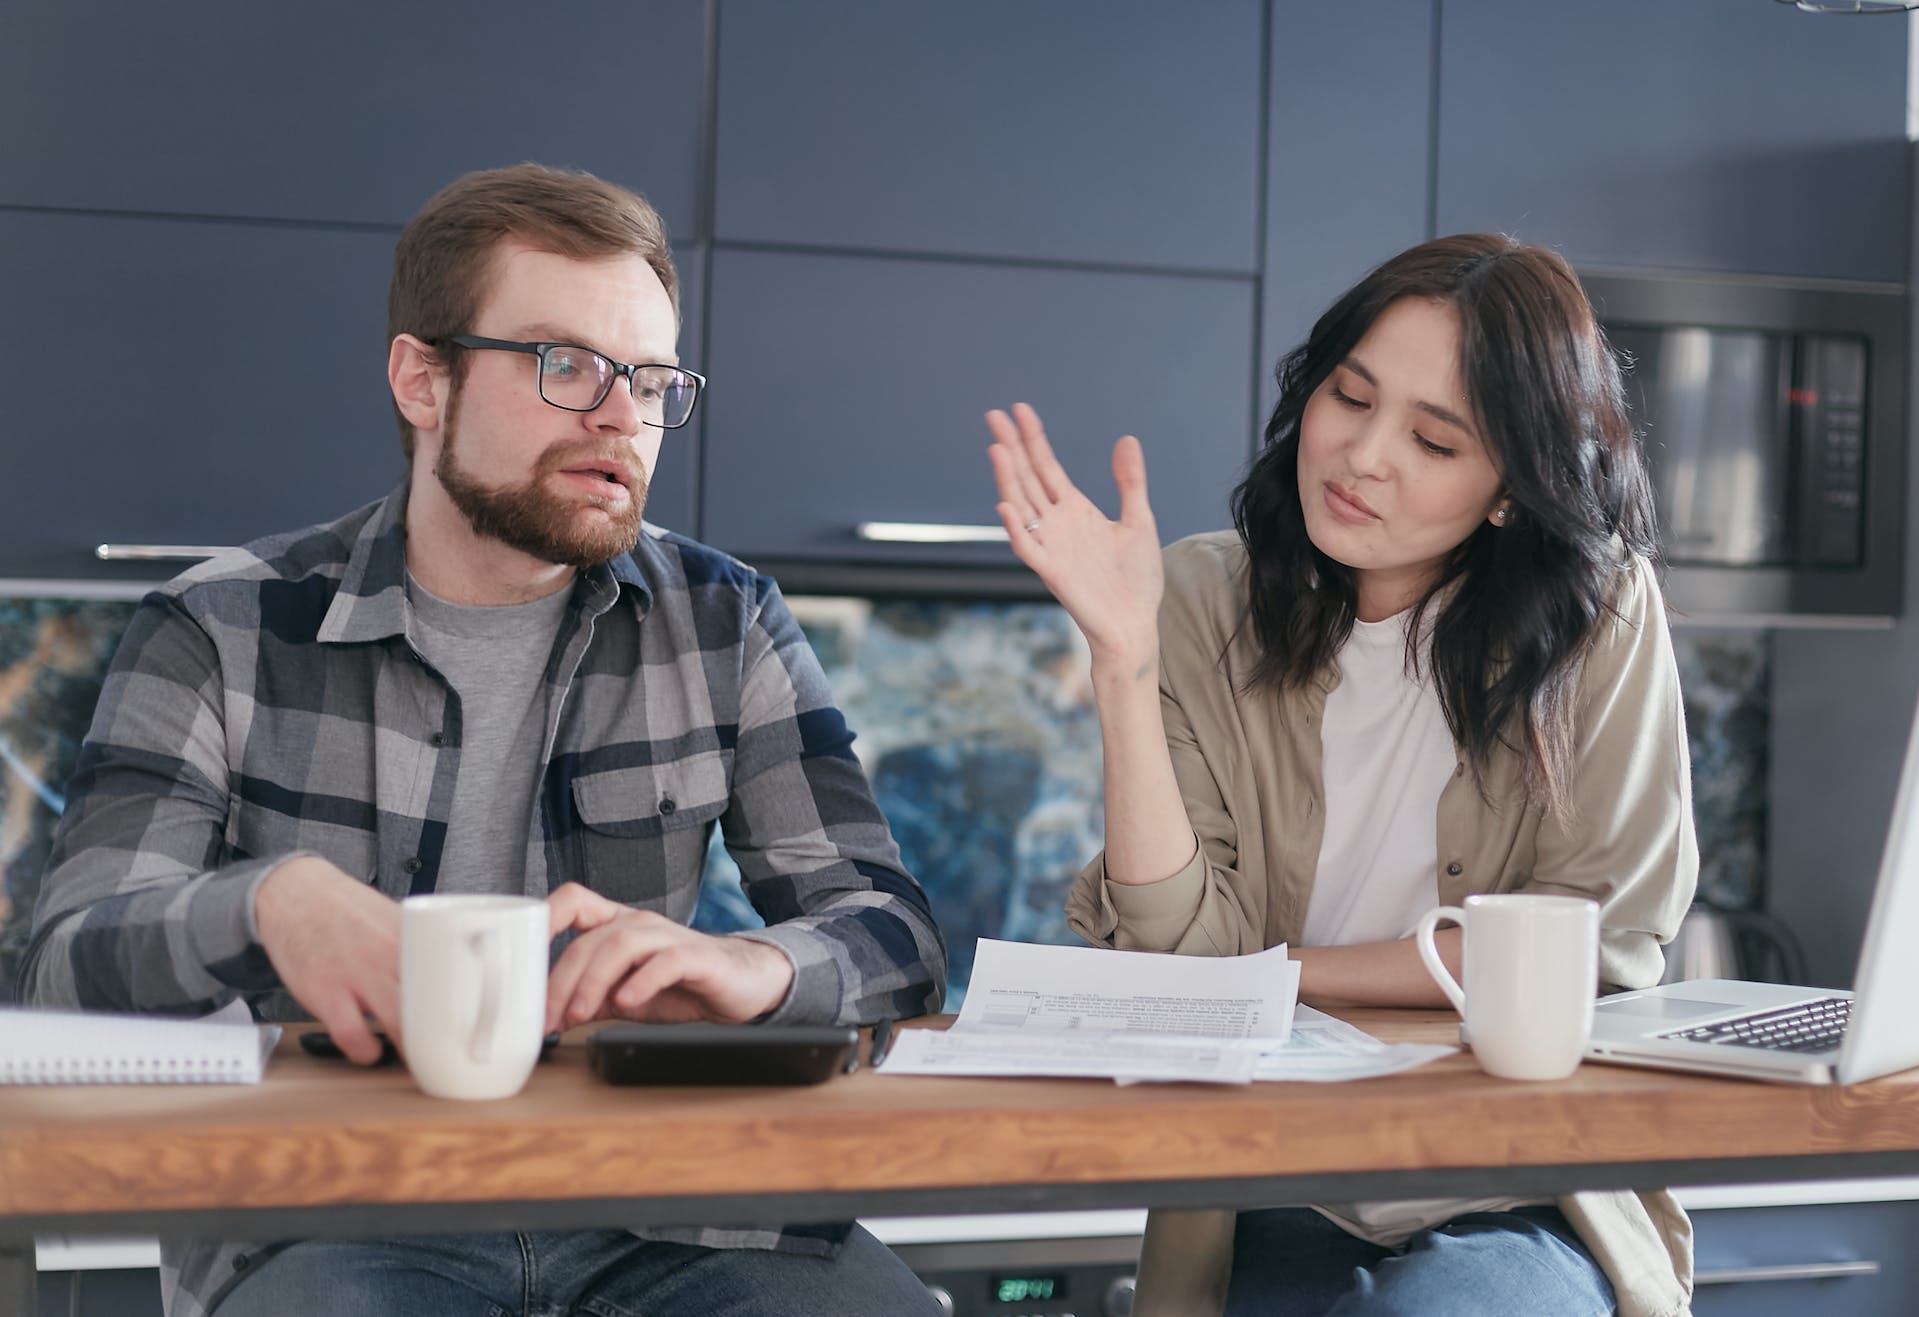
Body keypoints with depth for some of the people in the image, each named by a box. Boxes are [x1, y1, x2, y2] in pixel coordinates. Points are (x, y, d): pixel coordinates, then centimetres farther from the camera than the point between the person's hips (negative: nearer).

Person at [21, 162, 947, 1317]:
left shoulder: (725, 626, 9)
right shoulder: (220, 636, 4)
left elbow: (896, 935, 2)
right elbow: (72, 968, -6)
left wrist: (753, 966, -23)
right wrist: (270, 902, -30)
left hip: (649, 1207, 2)